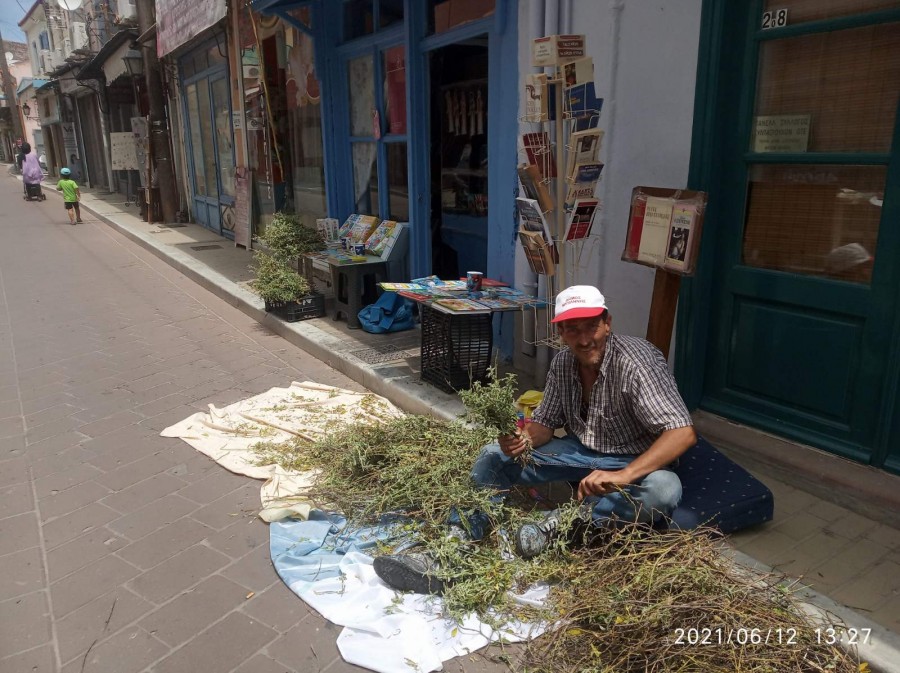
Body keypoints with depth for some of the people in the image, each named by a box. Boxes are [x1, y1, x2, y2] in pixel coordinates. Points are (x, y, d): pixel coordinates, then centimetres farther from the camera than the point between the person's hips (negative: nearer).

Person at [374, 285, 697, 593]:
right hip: (578, 450, 5)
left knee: (664, 489, -38)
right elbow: (546, 423, 3)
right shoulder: (563, 362, -4)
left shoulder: (636, 362, -23)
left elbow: (683, 433, -30)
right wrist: (522, 438, -21)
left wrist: (623, 476, -42)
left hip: (633, 464, -4)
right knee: (494, 455, -10)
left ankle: (561, 524, -25)